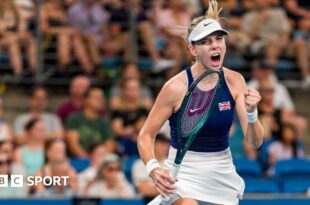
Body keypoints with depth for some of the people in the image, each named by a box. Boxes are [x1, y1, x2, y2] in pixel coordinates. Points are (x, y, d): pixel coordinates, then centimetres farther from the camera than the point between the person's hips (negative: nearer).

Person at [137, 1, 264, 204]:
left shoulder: (234, 81, -5)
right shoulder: (176, 87, -15)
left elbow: (255, 142, -8)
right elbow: (146, 136, -8)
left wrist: (251, 113, -28)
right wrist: (153, 168, -26)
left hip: (223, 176, 4)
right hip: (184, 174, -4)